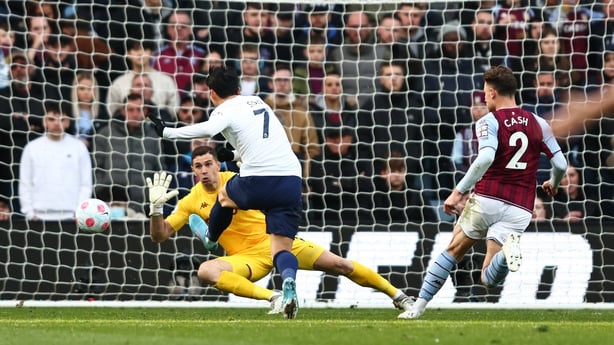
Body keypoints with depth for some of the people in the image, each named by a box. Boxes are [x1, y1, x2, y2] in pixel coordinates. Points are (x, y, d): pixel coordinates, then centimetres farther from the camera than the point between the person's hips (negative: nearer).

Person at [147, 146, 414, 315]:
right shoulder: (191, 202, -3)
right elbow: (159, 235, -2)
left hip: (273, 240, -1)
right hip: (247, 257, 1)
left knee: (339, 265, -8)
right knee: (206, 271, -31)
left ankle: (397, 295, 9)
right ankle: (273, 298, -31)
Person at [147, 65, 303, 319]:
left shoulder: (225, 111, 2)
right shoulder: (259, 103, 24)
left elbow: (209, 129, -21)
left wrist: (167, 132, -15)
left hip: (258, 180, -4)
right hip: (291, 179, 4)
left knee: (225, 196, 31)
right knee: (281, 249, 2)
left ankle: (209, 241, 57)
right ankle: (288, 280, -31)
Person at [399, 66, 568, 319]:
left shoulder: (489, 122, -3)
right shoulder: (538, 124, 11)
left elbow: (486, 157, -21)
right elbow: (560, 164, 10)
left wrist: (459, 191, -19)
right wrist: (553, 184, 33)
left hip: (486, 200, -3)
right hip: (519, 209, 3)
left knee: (453, 251, 20)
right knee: (489, 279, 1)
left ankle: (418, 307, 19)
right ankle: (508, 250, -33)